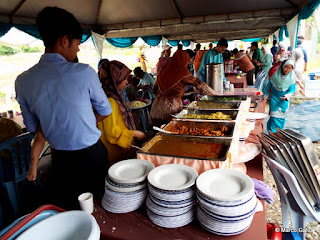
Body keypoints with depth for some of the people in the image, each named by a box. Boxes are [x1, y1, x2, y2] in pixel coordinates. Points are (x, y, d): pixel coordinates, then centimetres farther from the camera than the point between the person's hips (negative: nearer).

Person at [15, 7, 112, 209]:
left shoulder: (23, 81, -5)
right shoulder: (84, 72, -18)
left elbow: (34, 128, 5)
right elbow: (105, 111, -3)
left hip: (60, 158, 4)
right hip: (92, 155, -3)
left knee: (67, 211, 22)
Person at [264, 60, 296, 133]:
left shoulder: (291, 77, -8)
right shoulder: (276, 74, -10)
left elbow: (292, 89, -4)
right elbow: (269, 84, 2)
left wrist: (286, 96, -23)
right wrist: (265, 95, 9)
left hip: (284, 99, 1)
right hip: (274, 97, -1)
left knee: (281, 117, 8)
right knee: (274, 116, -4)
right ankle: (273, 132, 6)